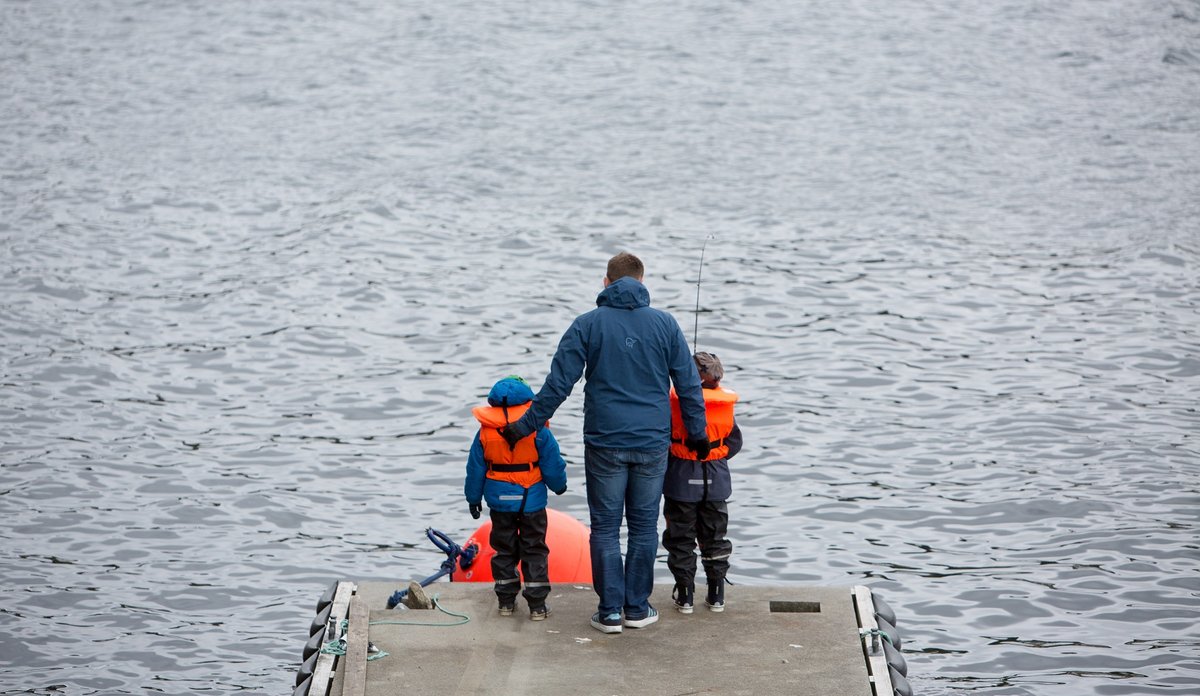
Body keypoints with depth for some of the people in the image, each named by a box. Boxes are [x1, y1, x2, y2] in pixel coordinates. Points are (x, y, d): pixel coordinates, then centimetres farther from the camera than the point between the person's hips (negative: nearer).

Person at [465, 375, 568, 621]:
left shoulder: (485, 432, -4)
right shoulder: (538, 431, -11)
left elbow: (475, 469, 3)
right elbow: (553, 465, -4)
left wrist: (473, 498, 15)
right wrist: (559, 485, 16)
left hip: (500, 502, 2)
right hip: (531, 501, -2)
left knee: (504, 550, 14)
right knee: (534, 550, 6)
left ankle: (506, 601, 16)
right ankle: (537, 605, 3)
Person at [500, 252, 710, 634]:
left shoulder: (587, 325, -3)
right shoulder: (665, 324, 1)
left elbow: (558, 384, -4)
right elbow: (689, 384, 4)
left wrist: (525, 426, 5)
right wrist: (697, 432, 16)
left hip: (604, 443, -1)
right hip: (652, 444, 1)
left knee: (605, 528, 6)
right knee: (644, 527, 10)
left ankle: (610, 610, 5)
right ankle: (637, 608, 14)